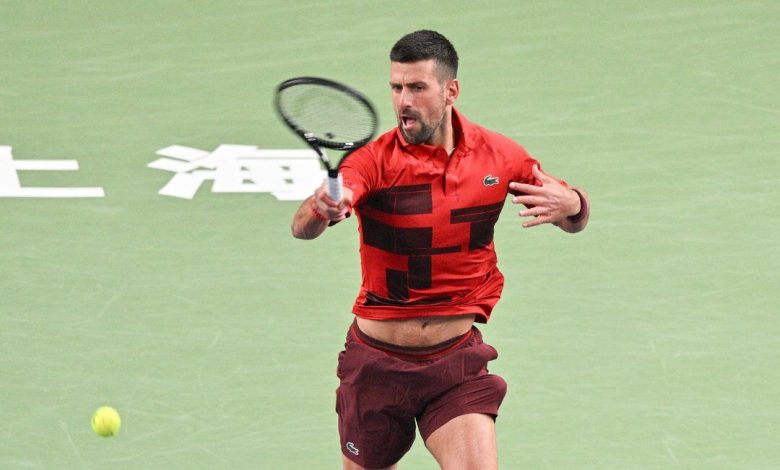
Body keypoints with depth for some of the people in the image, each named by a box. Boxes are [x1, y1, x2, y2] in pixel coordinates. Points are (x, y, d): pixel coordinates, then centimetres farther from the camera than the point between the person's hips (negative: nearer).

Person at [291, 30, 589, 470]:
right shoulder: (375, 160, -14)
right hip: (376, 359, -1)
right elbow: (303, 227, -30)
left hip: (457, 359, 1)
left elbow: (575, 217, 10)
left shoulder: (500, 156, -3)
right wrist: (320, 208, -55)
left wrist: (569, 205, -16)